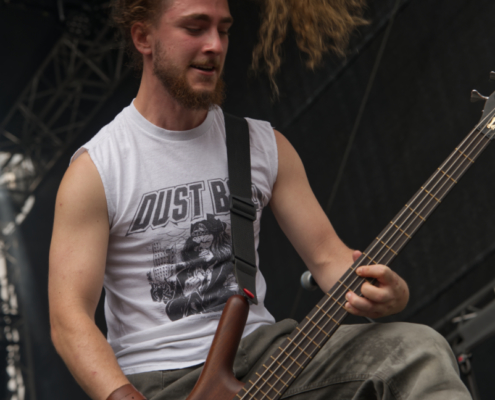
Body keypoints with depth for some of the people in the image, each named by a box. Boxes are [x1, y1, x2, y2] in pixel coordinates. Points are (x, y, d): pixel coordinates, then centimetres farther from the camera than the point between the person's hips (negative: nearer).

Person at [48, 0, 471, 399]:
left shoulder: (265, 145, 8)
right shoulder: (95, 169, -6)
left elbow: (327, 254, 6)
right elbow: (69, 317, -10)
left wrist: (383, 291, -18)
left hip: (263, 348, 5)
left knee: (418, 349, -18)